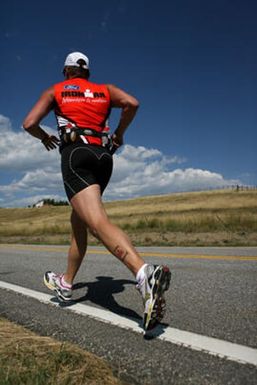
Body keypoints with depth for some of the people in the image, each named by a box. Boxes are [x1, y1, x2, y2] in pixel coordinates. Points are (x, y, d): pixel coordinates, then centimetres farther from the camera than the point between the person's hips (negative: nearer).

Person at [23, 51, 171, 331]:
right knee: (78, 220, 18)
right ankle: (66, 283, 28)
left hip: (76, 155, -5)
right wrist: (120, 133, 16)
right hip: (104, 158, 5)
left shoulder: (54, 91, 17)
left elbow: (29, 123, 7)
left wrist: (45, 138, 27)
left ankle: (145, 273, -45)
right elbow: (132, 103, 3)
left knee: (98, 222, -22)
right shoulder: (105, 89, 23)